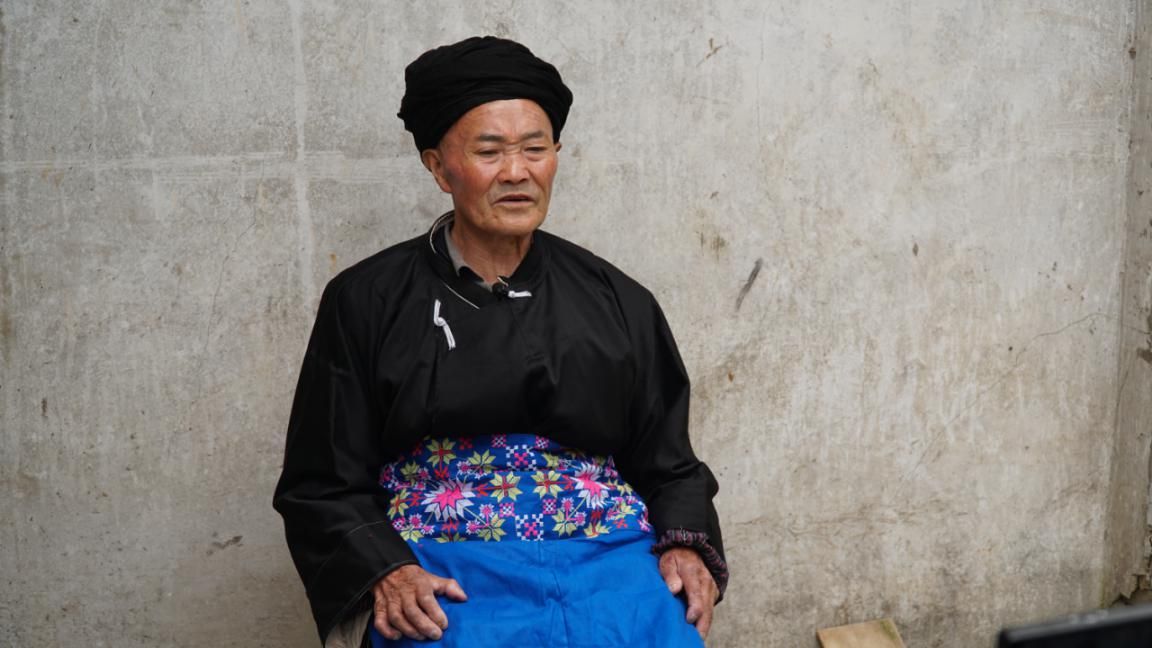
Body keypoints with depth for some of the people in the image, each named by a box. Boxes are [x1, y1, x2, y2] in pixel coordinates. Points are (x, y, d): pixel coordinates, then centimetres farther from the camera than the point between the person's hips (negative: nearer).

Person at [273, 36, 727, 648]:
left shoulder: (618, 302, 10)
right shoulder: (366, 301, 4)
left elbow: (669, 466, 16)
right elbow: (323, 485, 5)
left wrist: (687, 547, -4)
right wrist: (387, 573, -12)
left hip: (608, 563, 3)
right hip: (440, 573, -2)